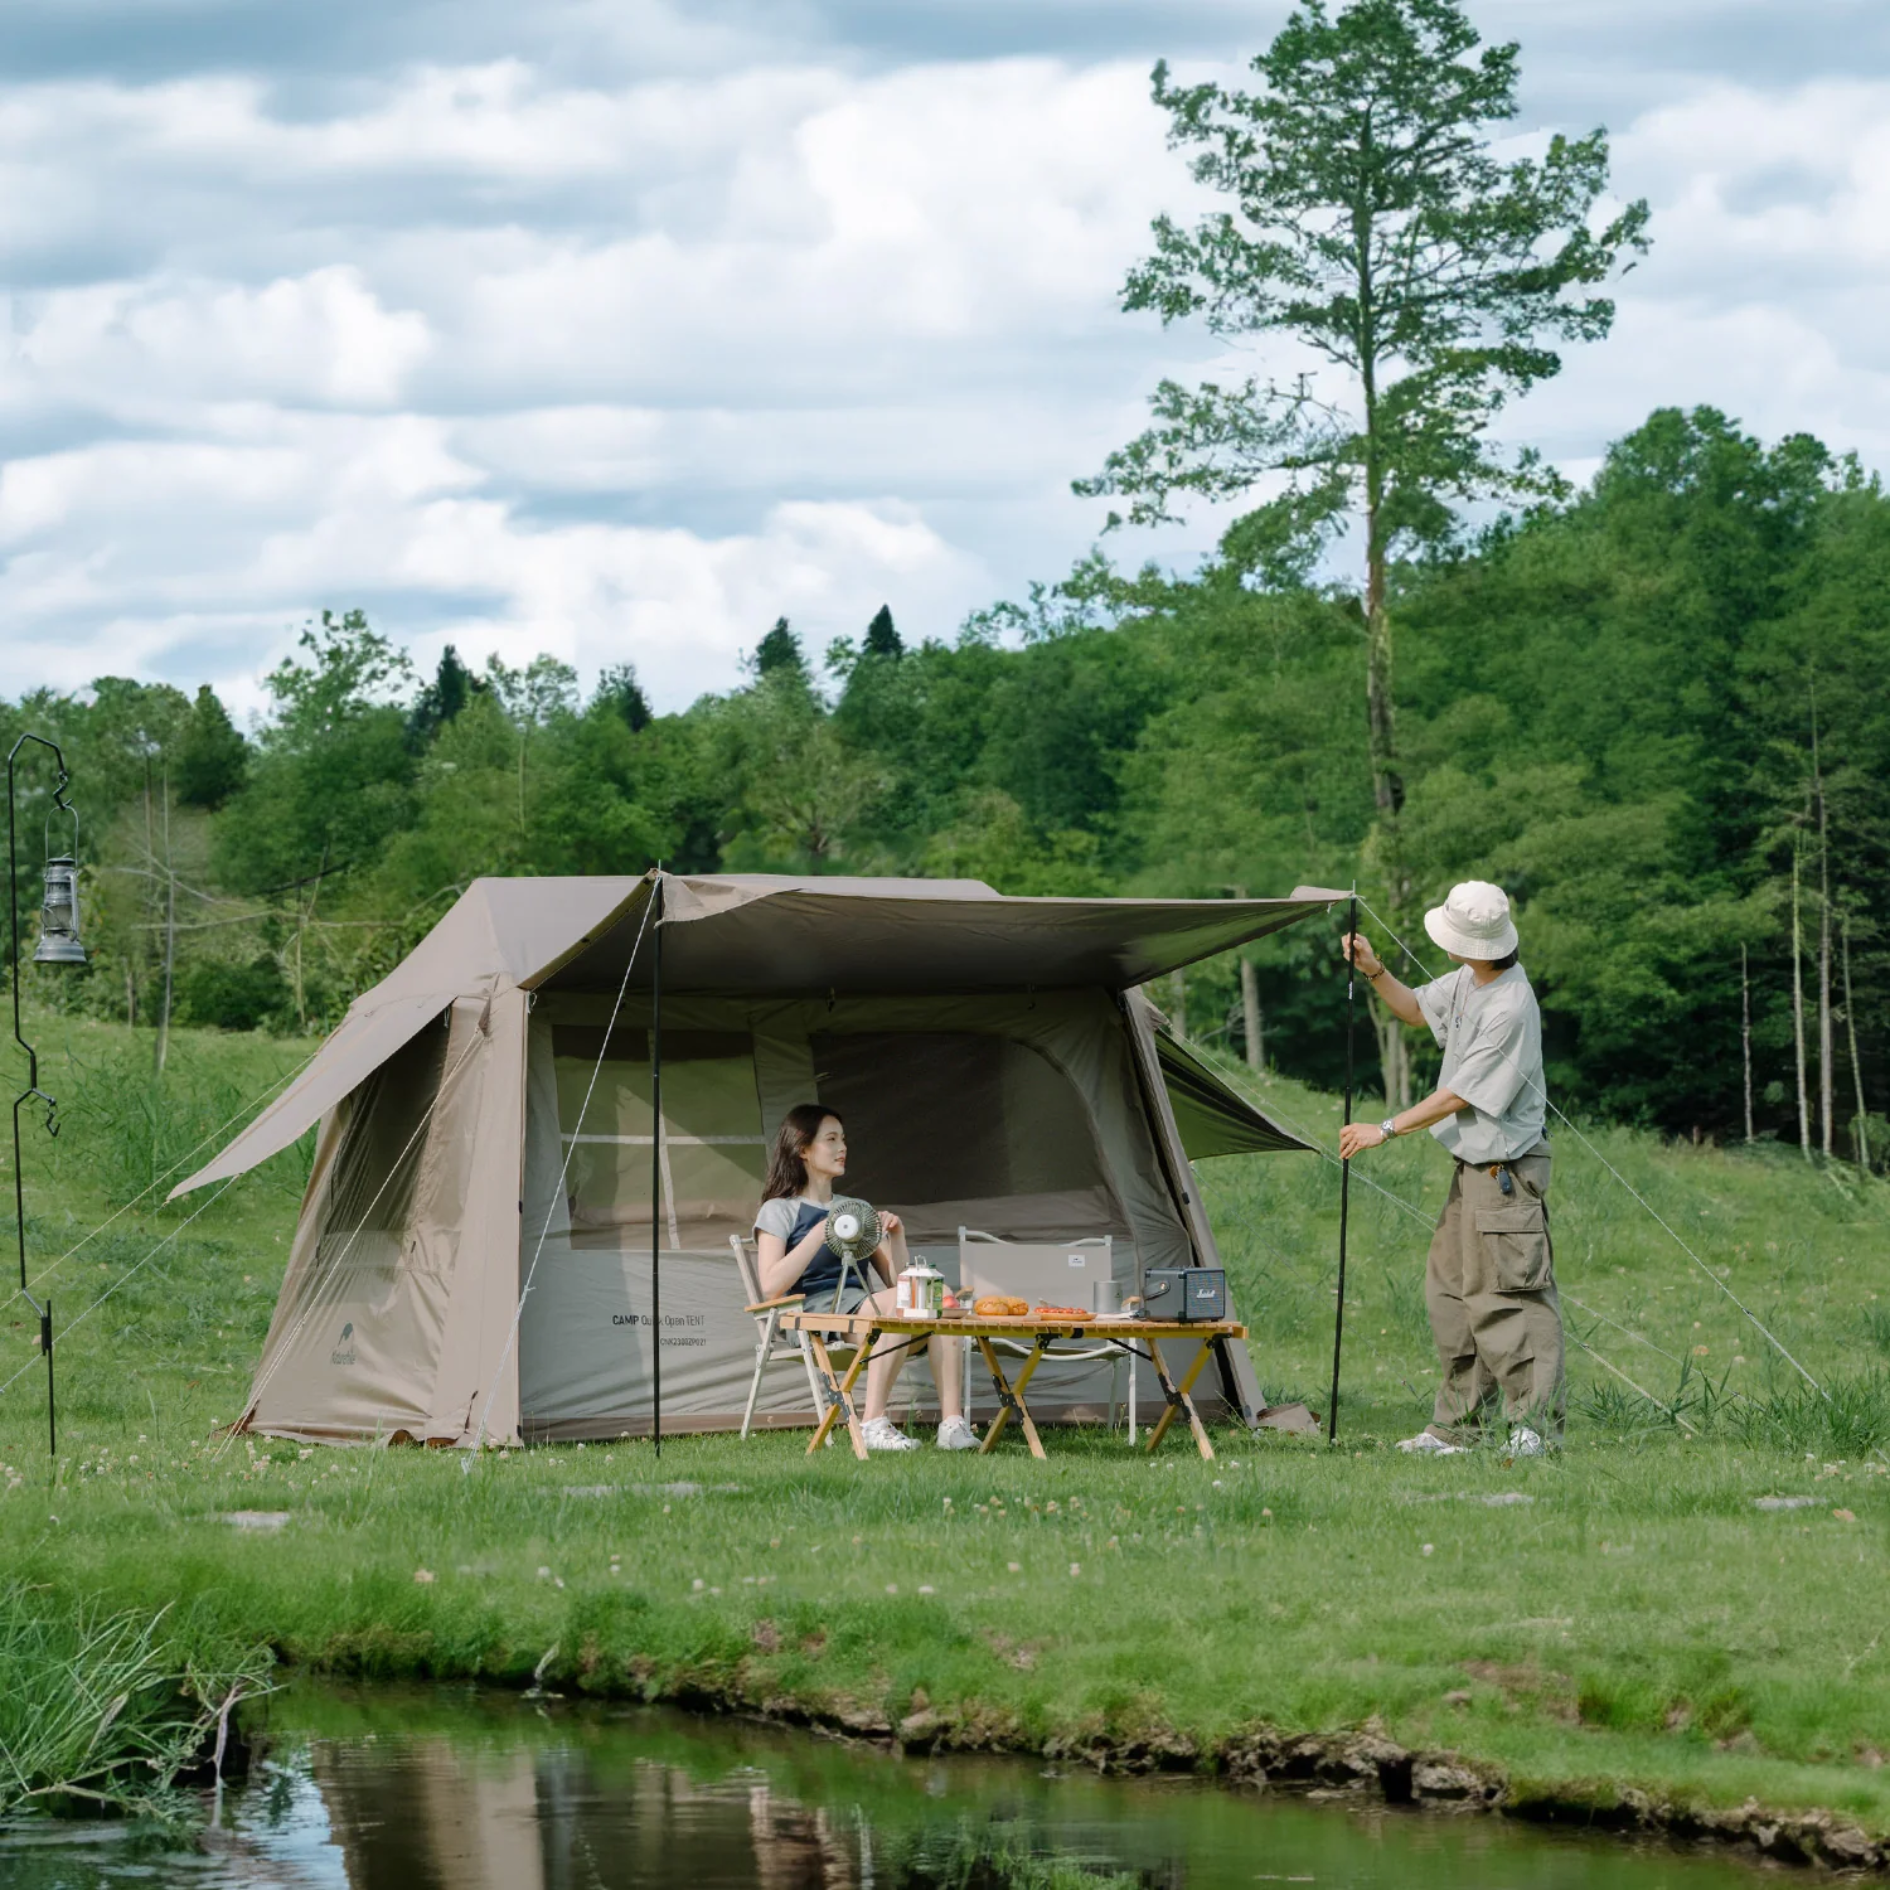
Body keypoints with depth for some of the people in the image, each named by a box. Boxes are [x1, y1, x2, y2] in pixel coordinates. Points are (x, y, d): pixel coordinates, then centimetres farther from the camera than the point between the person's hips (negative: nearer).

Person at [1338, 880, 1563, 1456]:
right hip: (1473, 1168, 10)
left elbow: (1460, 1096, -21)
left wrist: (1385, 1130, -14)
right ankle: (1455, 1425, 21)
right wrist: (1374, 971, 5)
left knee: (1505, 1299, -9)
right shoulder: (1467, 980, 4)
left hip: (1506, 1172, -10)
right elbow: (1417, 1009, 24)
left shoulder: (1511, 1009, -25)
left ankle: (1537, 1425, -5)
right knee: (1451, 1290, 14)